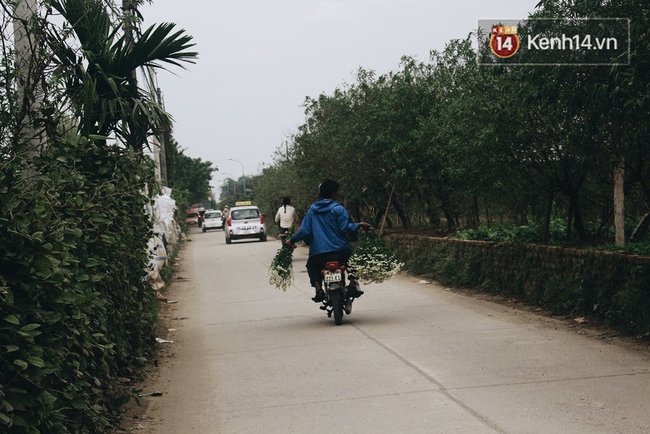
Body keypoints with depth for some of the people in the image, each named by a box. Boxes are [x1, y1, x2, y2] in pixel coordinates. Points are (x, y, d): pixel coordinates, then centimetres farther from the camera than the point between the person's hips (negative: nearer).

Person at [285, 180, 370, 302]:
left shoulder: (312, 210, 7)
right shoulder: (338, 208, -4)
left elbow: (305, 231, 1)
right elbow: (345, 228, -12)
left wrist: (291, 240, 15)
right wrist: (359, 225, 3)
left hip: (318, 253, 2)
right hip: (340, 250, -2)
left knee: (312, 266, 28)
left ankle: (318, 289, 4)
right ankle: (353, 285, 12)